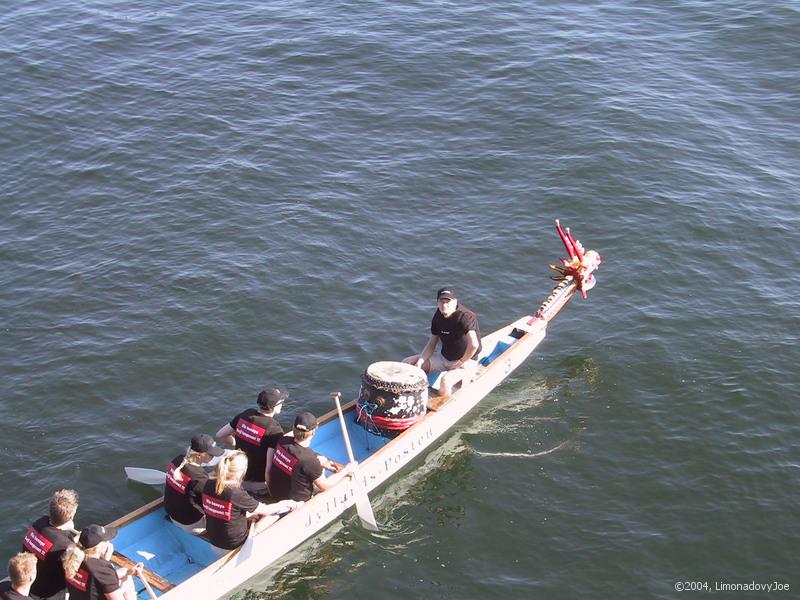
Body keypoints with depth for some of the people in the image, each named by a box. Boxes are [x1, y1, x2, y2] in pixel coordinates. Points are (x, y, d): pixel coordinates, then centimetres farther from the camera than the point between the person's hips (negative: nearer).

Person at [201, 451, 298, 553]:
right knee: (273, 515, 9)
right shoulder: (237, 494, -29)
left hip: (213, 542, 7)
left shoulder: (209, 485, -10)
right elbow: (266, 510, -12)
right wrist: (286, 503, 6)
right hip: (233, 547, -7)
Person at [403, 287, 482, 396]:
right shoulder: (438, 316, -1)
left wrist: (461, 362, -23)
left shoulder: (466, 317, -24)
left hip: (466, 362, -8)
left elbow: (474, 345, -36)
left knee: (445, 381, -37)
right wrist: (420, 361, -12)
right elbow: (431, 345, 4)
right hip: (443, 358, 8)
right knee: (406, 363, 0)